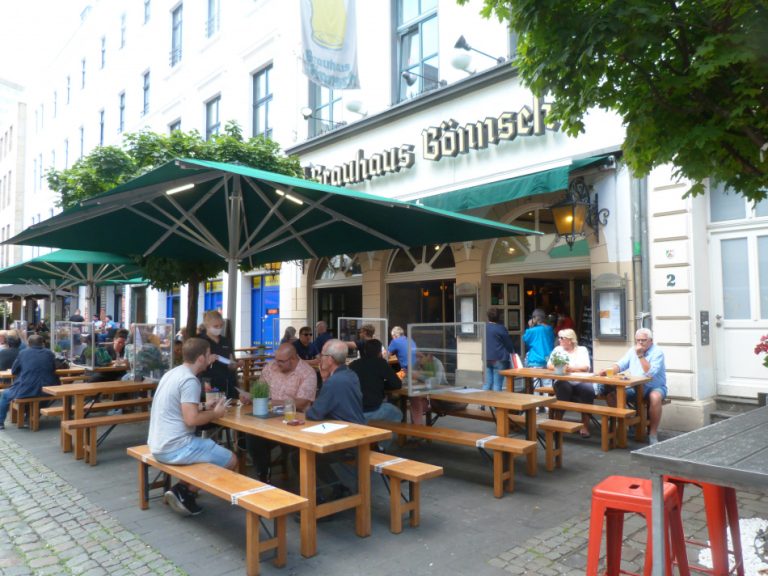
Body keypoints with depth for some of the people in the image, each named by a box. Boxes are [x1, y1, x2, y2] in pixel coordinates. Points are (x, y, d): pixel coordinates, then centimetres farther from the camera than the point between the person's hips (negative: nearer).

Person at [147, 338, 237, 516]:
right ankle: (185, 492, 2)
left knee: (210, 446, 28)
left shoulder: (172, 373, 12)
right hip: (174, 448, -9)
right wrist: (215, 414, -8)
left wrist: (206, 408, 15)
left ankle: (183, 490, 13)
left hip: (158, 445, 9)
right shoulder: (190, 380, -18)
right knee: (231, 460, 1)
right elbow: (191, 419, -25)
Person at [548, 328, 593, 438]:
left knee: (589, 390, -30)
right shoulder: (558, 349, 13)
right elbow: (549, 365, 2)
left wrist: (571, 368, -15)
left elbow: (586, 367, -3)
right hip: (564, 382, 0)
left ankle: (585, 425, -21)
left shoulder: (582, 349, 11)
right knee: (563, 388, -34)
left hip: (581, 382, 0)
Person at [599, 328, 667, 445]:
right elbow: (620, 365, 2)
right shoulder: (632, 350, 9)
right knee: (611, 395, -14)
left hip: (655, 387, -5)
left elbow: (650, 373, -23)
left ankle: (653, 434, -25)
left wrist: (641, 355, -24)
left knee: (655, 397, -39)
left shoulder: (658, 352, -10)